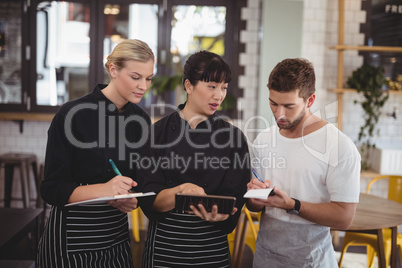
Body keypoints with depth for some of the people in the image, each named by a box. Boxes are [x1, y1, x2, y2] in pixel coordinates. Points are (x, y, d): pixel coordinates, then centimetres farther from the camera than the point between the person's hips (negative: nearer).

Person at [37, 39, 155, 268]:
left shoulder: (141, 119, 1)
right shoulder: (72, 115, -15)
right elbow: (52, 189, -14)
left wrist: (133, 199, -11)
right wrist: (102, 189, -30)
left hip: (117, 234, 5)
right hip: (70, 240, -5)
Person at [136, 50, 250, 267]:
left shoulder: (233, 137, -2)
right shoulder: (158, 132, -5)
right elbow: (150, 199, -10)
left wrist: (216, 214, -26)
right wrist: (182, 191, -29)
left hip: (213, 249, 1)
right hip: (163, 248, -1)